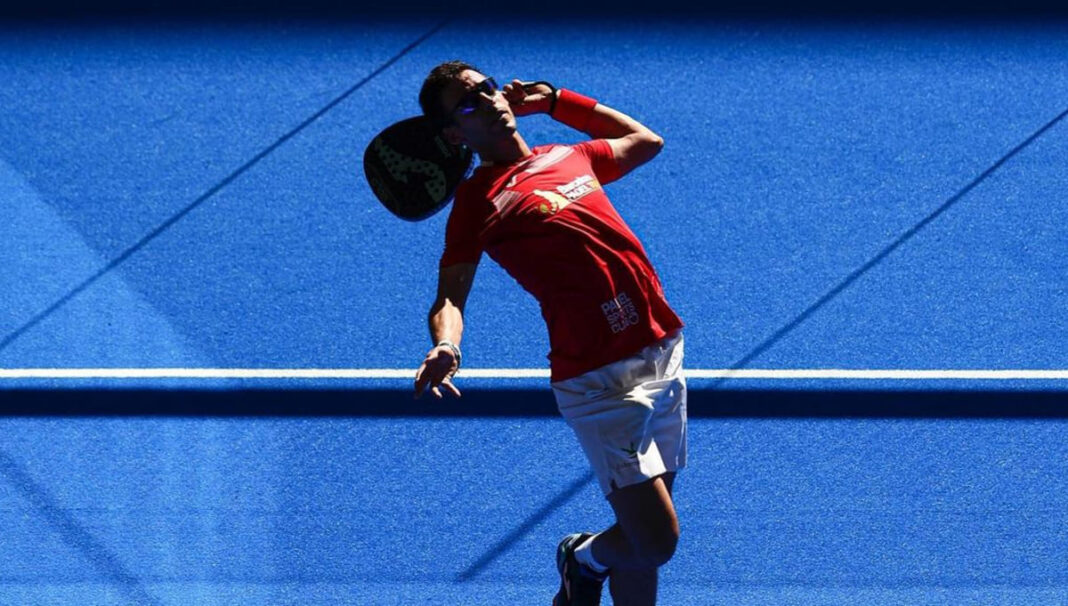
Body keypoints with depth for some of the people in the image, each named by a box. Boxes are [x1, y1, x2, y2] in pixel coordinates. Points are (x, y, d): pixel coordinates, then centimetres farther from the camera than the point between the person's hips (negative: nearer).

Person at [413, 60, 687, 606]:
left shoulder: (570, 157, 16)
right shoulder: (477, 199, -2)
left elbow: (645, 141, 35)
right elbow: (449, 295, -9)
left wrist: (556, 100, 25)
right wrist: (445, 346, -31)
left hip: (663, 352, 6)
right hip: (601, 380, -6)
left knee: (646, 534, 11)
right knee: (654, 541, -11)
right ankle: (584, 558, 21)